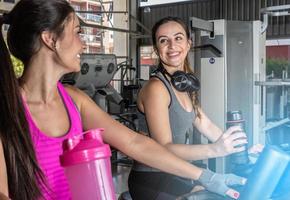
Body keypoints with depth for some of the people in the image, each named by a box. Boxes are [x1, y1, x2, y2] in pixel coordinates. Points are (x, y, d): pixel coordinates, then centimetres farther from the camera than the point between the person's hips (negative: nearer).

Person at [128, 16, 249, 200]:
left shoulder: (184, 85, 8)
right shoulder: (156, 88, -18)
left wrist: (243, 148, 7)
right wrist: (215, 150, -34)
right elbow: (164, 148, -23)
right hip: (152, 181, -8)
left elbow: (206, 125, 12)